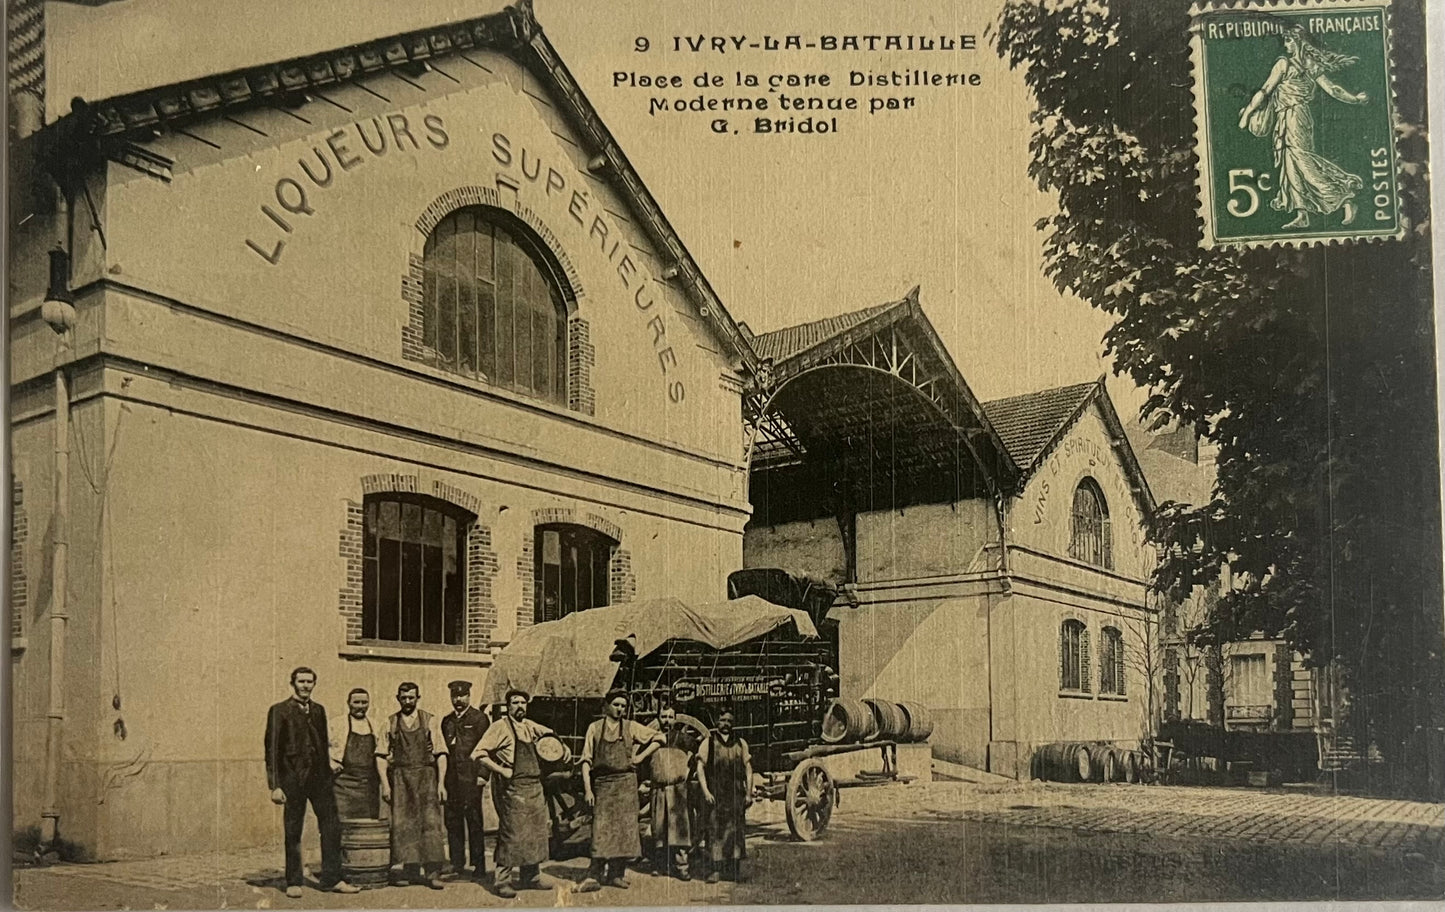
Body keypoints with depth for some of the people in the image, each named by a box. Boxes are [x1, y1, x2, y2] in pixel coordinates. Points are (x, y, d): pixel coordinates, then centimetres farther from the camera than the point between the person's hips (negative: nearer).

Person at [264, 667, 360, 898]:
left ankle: (332, 879, 6)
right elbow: (272, 749, -4)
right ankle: (293, 882, 16)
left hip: (319, 775, 4)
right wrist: (275, 786, -9)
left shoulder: (318, 710, 13)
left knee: (332, 826, 0)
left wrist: (328, 773, 10)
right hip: (292, 777, -4)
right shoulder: (280, 711, -2)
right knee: (293, 833, 4)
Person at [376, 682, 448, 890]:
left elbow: (441, 754, 3)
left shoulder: (429, 721, 6)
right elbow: (381, 755, 7)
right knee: (403, 824, -1)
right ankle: (413, 870, 7)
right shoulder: (390, 723, 9)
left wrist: (441, 783, -5)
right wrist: (385, 784, -3)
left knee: (430, 821, -10)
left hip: (426, 776, -1)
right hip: (400, 778, 2)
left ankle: (433, 872, -10)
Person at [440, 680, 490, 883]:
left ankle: (479, 866, 1)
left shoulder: (479, 718, 0)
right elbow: (444, 748, 19)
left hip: (471, 777, -6)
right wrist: (443, 777, 11)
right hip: (452, 778, 6)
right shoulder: (447, 721, 17)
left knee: (474, 821, -4)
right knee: (452, 820, 6)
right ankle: (457, 863, 16)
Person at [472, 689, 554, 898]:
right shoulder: (500, 728, -7)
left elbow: (550, 734, 32)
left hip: (534, 787, 7)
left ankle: (531, 877, 21)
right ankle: (503, 882, 0)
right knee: (511, 834, -8)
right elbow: (478, 754, -12)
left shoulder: (530, 727, 13)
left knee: (537, 832, 10)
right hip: (512, 788, -7)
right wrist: (501, 770, -16)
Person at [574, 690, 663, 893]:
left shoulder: (631, 727, 6)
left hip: (625, 783, 1)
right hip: (602, 783, -1)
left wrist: (641, 756, 4)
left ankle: (617, 874, 8)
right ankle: (595, 875, -7)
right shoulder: (595, 728, 4)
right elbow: (586, 760, 2)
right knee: (601, 828, -6)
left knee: (624, 827, 0)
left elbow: (659, 737, 13)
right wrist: (587, 789, -6)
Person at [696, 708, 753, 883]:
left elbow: (748, 769, 13)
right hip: (715, 794, -2)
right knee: (715, 831, -5)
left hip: (736, 794, 2)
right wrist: (705, 791, -10)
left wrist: (749, 793, 6)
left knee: (734, 830, 2)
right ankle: (716, 869, -3)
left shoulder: (740, 743, 12)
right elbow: (700, 767, 0)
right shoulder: (708, 742, 4)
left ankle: (734, 869, 9)